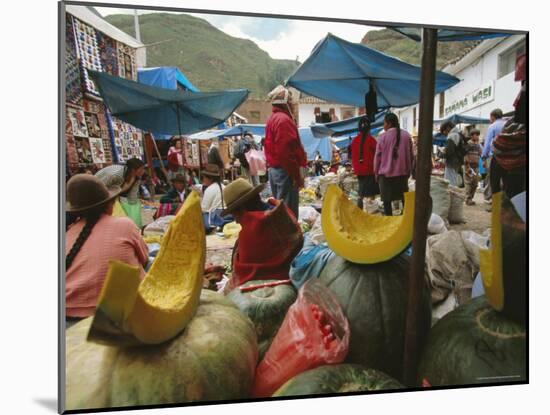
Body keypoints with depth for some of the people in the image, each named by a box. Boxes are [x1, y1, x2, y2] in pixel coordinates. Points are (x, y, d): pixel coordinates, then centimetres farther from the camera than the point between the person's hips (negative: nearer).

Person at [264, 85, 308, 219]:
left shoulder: (272, 119, 17)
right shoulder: (284, 119, -14)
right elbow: (287, 151, -22)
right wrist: (297, 175, -18)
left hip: (274, 169, 10)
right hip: (285, 171, -10)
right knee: (289, 211, -7)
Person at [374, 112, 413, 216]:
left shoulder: (383, 137, -9)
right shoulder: (406, 135, 3)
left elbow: (377, 157, -5)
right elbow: (410, 155, 8)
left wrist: (376, 173, 6)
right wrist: (408, 171, 17)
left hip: (386, 173, -4)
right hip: (403, 172, 4)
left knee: (387, 200, 3)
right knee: (404, 199, 15)